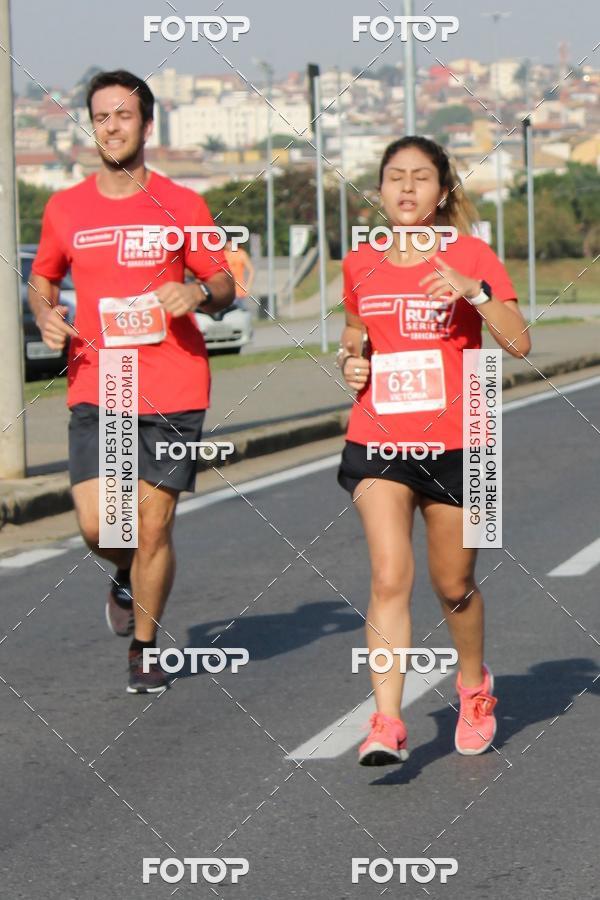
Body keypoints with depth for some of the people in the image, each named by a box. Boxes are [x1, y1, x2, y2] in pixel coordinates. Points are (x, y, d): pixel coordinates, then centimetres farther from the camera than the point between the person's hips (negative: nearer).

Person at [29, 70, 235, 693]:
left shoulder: (182, 206, 2)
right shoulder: (65, 209, 7)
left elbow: (225, 283, 8)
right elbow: (42, 279, 20)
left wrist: (199, 294, -14)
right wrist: (46, 316, -1)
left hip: (173, 392, -1)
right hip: (96, 390, 1)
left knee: (154, 527, 1)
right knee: (96, 524, -11)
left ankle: (144, 648, 21)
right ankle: (126, 579, 26)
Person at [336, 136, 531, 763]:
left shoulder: (471, 257, -3)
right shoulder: (360, 266, 7)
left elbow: (518, 342, -12)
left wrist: (473, 291, -25)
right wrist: (350, 362, 3)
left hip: (455, 444, -1)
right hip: (377, 442, 1)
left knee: (453, 583, 11)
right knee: (389, 576, -15)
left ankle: (474, 685, 39)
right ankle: (387, 725, -18)